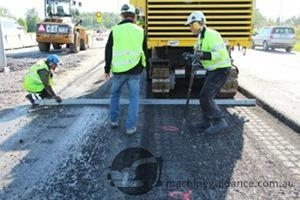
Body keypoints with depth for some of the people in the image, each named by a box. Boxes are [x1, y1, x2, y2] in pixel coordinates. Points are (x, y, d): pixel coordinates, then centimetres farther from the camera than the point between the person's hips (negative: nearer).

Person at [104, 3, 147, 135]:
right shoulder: (140, 31, 3)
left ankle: (114, 120, 29)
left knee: (115, 94, 22)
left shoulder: (115, 30, -2)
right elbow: (144, 51, 13)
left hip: (118, 70, 0)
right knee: (134, 98, 9)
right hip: (134, 71, 0)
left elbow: (108, 51, -1)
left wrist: (107, 69, 7)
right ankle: (131, 127, 8)